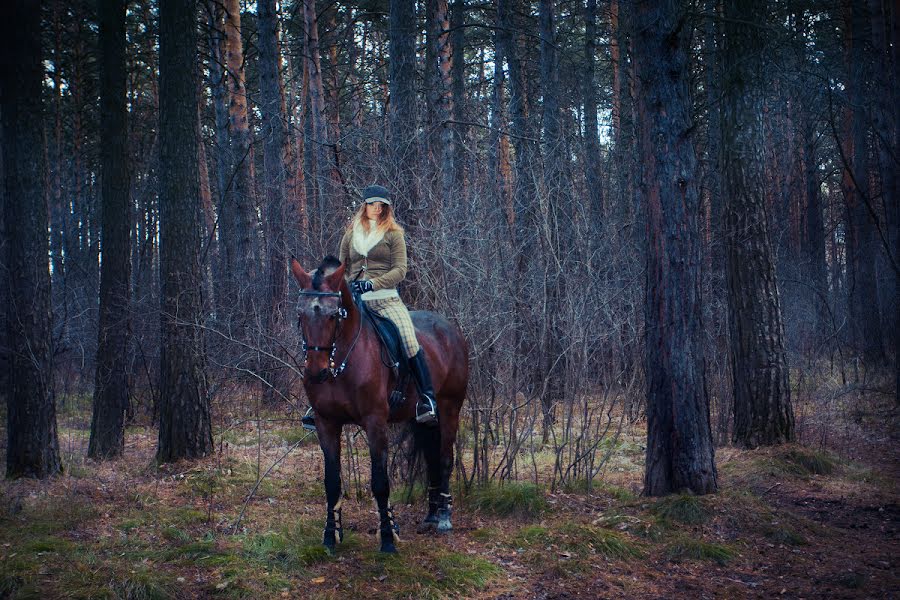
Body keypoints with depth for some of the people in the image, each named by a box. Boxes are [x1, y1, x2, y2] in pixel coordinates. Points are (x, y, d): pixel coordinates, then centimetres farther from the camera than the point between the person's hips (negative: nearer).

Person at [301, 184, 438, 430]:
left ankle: (427, 399, -21)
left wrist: (371, 284, -15)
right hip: (355, 301, 4)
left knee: (409, 340, -24)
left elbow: (400, 269, -3)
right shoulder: (350, 234, 15)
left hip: (386, 299, -3)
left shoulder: (393, 234, 5)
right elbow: (342, 267, 23)